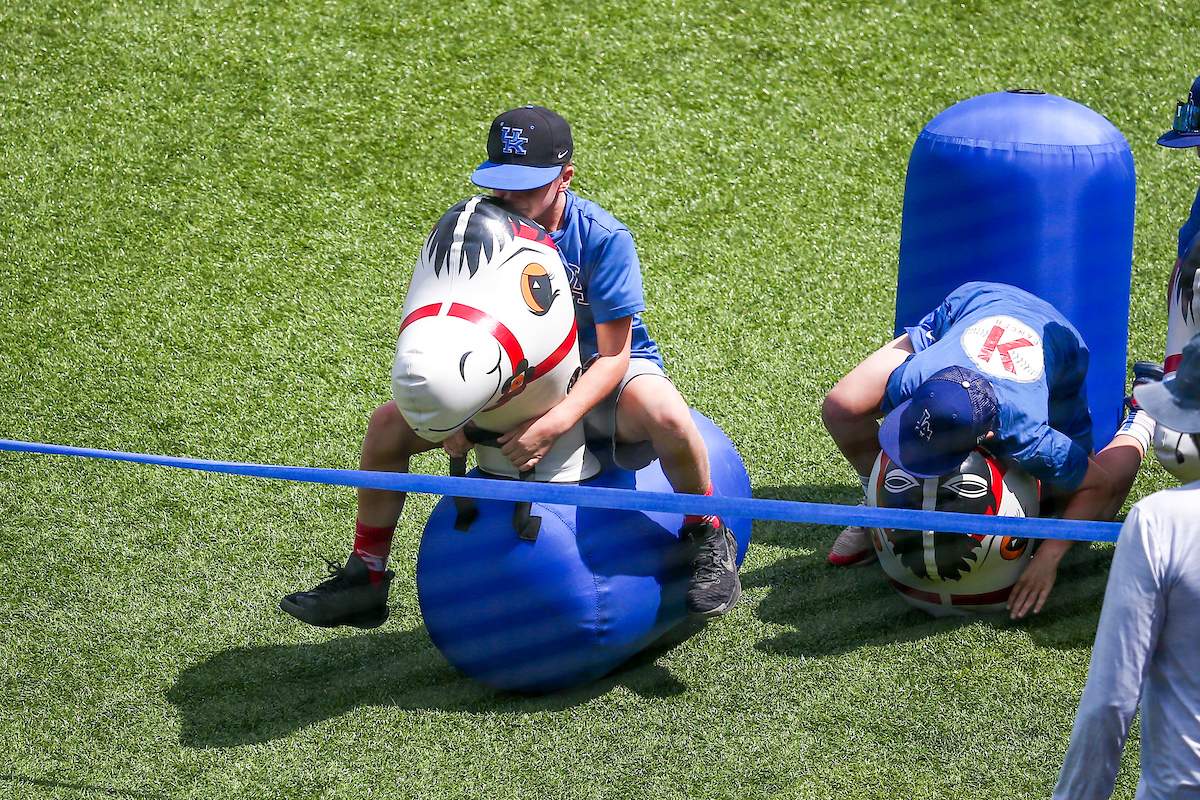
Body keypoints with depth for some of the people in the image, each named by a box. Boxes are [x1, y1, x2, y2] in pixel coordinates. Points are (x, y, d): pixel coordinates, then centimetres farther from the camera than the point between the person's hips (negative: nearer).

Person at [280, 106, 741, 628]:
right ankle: (366, 579, 9)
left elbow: (613, 355, -23)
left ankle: (708, 540, -11)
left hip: (601, 377, -4)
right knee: (388, 424, -9)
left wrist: (554, 424, -38)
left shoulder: (602, 237, -23)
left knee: (664, 415, -40)